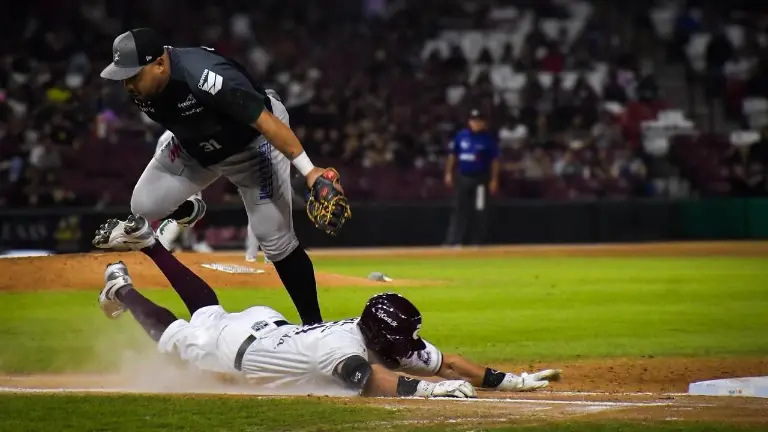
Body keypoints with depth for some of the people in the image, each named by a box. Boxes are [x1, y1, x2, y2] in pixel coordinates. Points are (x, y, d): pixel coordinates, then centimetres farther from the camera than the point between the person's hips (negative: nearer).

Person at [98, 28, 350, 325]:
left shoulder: (206, 78, -41)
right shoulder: (140, 88, -18)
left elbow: (265, 121, -40)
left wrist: (310, 172, -44)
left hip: (253, 144, -6)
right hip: (195, 146, 6)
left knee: (273, 237, -11)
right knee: (144, 206, -5)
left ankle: (313, 324, 2)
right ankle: (187, 212, 31)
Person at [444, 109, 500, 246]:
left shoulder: (489, 139, -4)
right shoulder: (461, 136, 5)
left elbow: (494, 161, -3)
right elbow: (452, 156, 12)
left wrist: (494, 180, -8)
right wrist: (449, 173, 7)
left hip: (481, 179, -3)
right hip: (463, 178, 3)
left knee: (480, 211, -1)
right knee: (460, 209, 5)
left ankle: (477, 242, 6)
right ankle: (453, 241, 5)